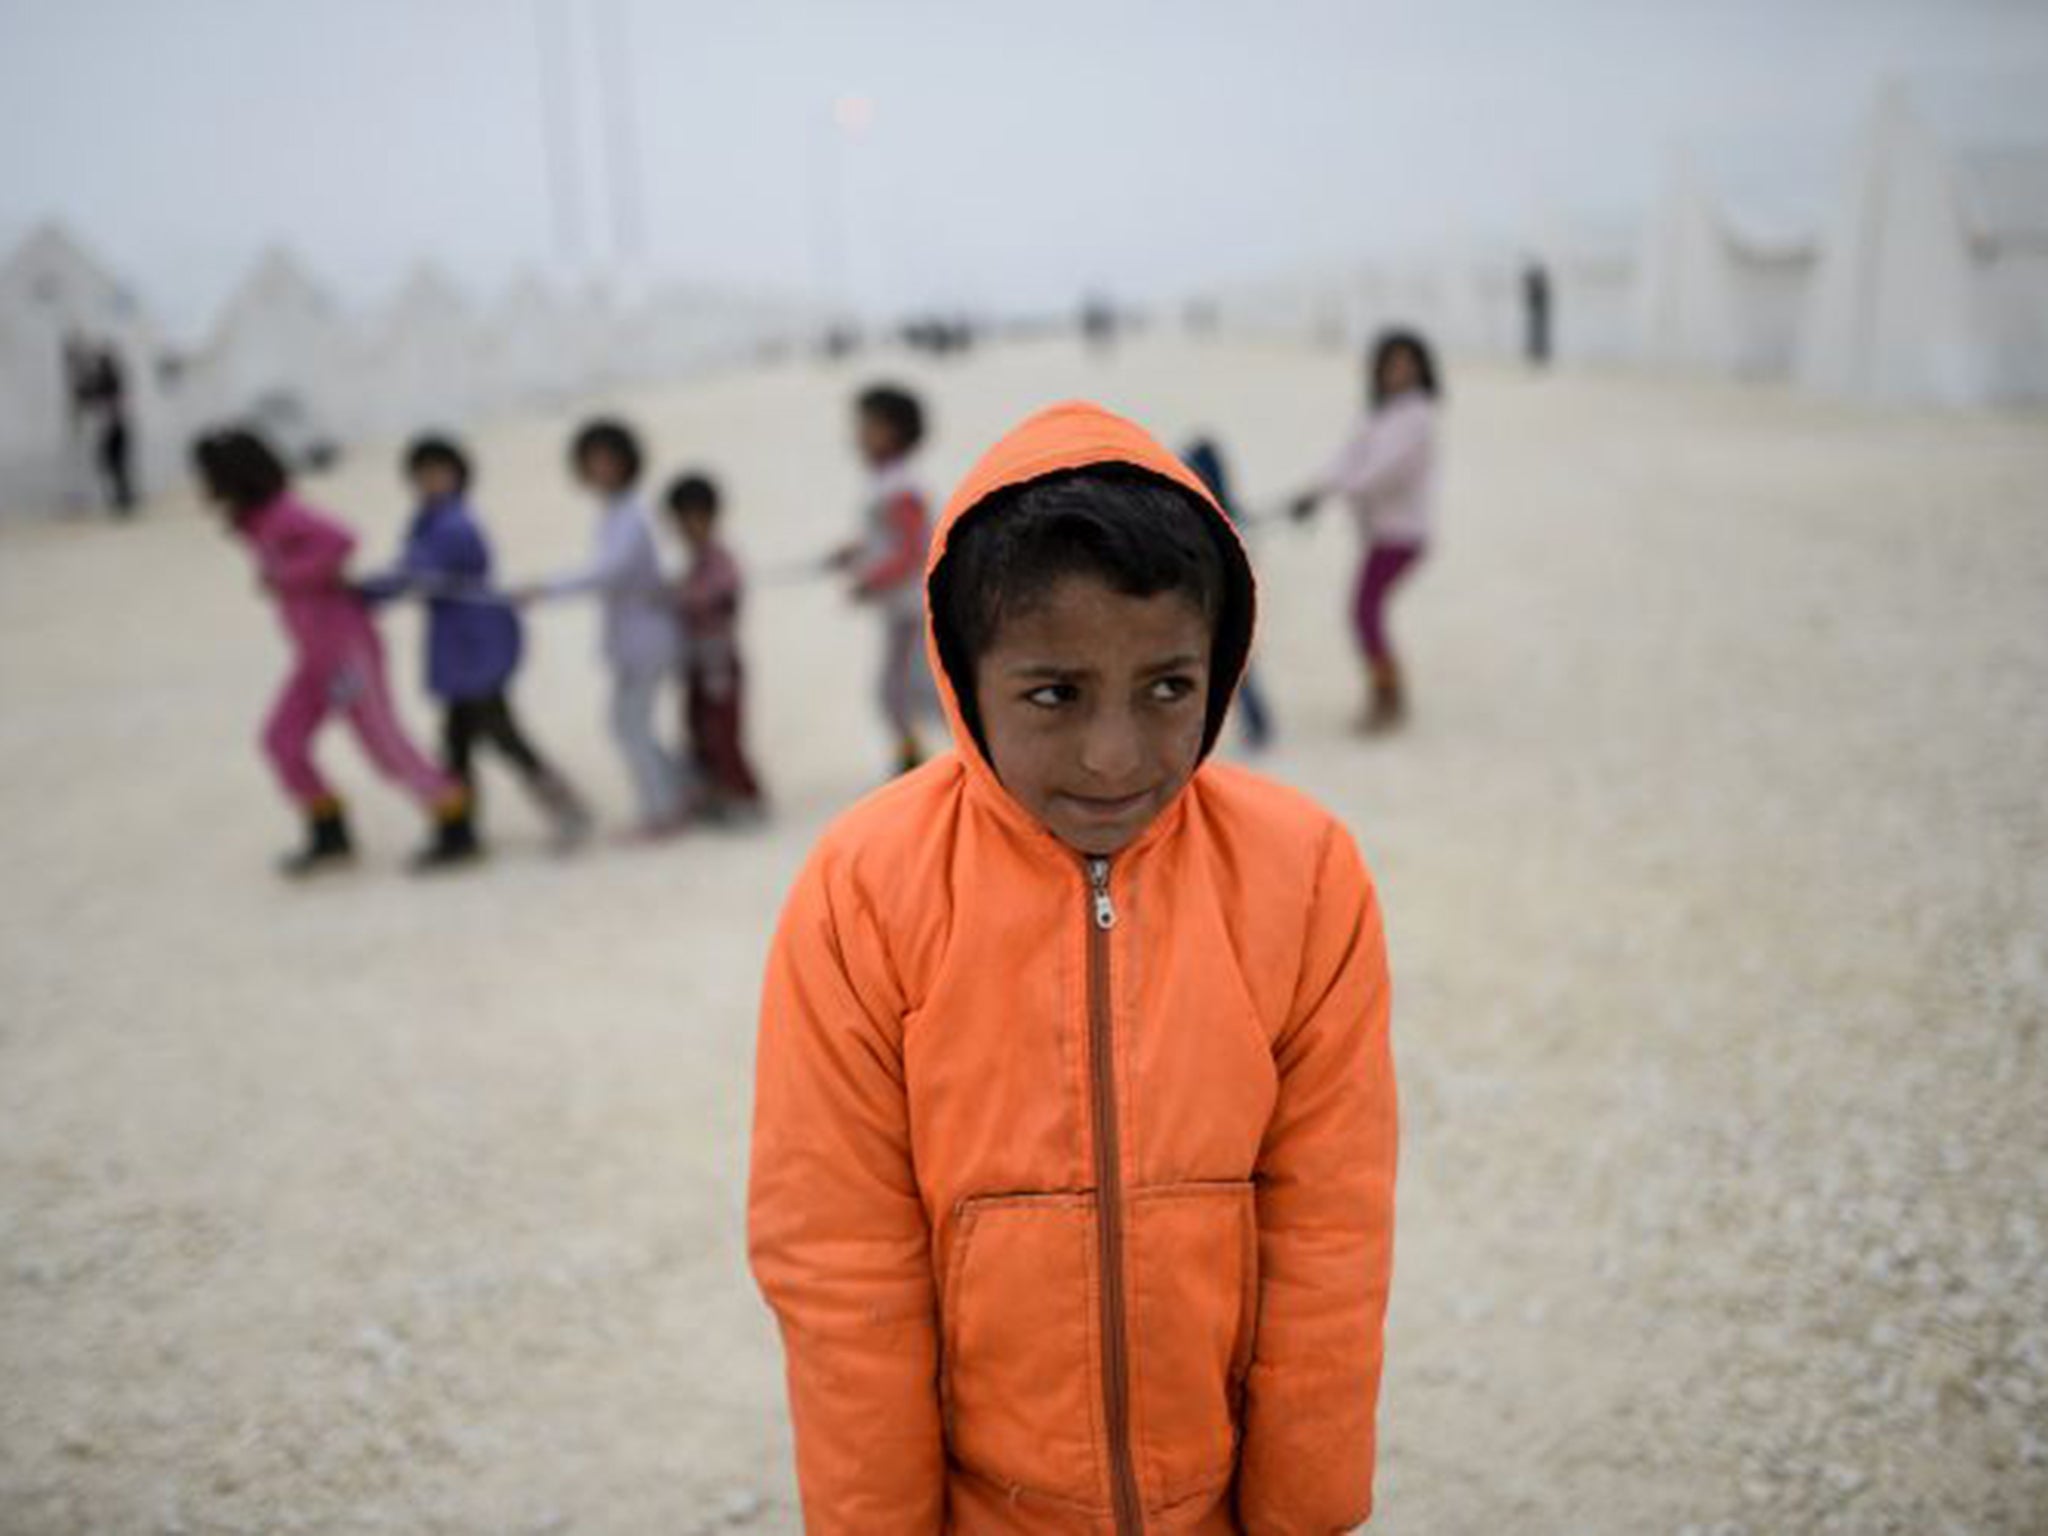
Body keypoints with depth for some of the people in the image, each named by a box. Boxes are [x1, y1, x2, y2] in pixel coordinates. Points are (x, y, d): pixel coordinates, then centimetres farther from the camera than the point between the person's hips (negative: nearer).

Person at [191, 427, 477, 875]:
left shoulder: (282, 515, -20)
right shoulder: (257, 521, 8)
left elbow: (340, 541, -33)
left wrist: (287, 577, -24)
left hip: (348, 648, -9)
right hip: (316, 653, 9)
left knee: (386, 746, -1)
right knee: (282, 739, 9)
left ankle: (457, 832, 11)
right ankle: (329, 835, 21)